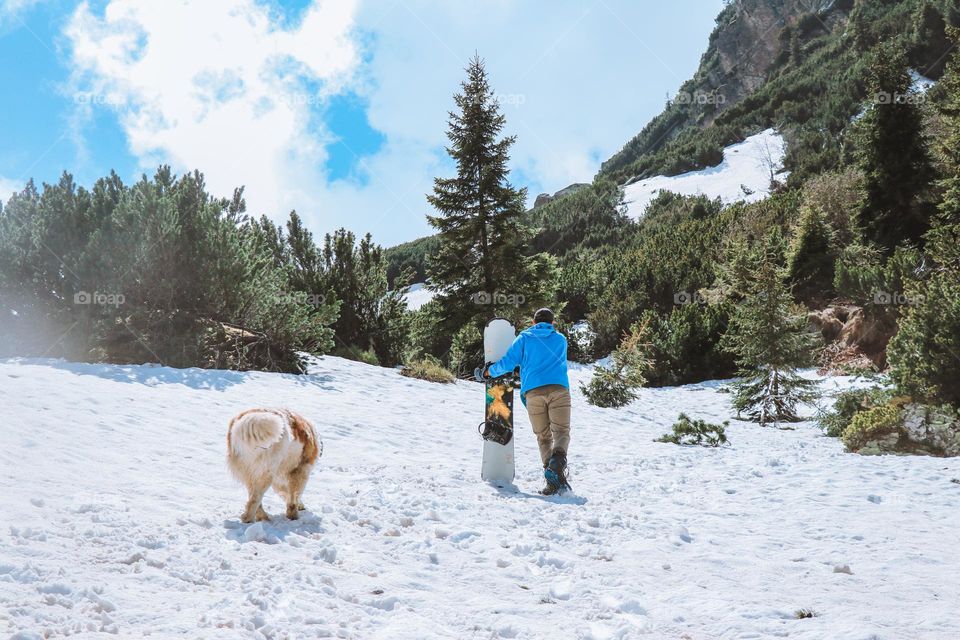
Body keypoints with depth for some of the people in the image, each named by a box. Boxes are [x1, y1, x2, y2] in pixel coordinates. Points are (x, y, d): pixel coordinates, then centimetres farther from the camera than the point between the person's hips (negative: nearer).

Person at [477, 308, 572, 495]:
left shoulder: (525, 338, 17)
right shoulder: (561, 339, 25)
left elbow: (507, 363, 8)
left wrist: (488, 372, 25)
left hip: (533, 393, 0)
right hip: (559, 389, 0)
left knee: (543, 437, 4)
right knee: (561, 431, -5)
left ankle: (553, 481, -12)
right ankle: (558, 460, -37)